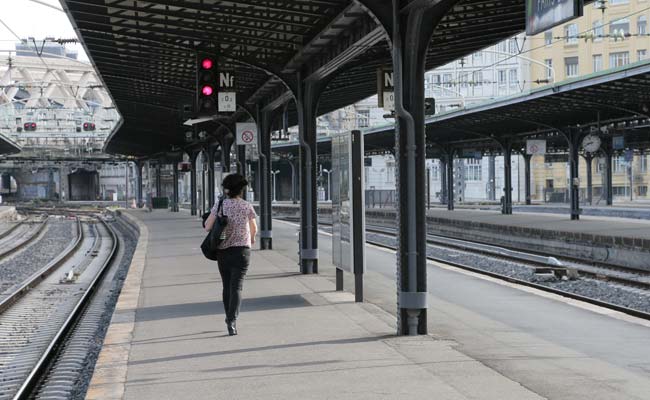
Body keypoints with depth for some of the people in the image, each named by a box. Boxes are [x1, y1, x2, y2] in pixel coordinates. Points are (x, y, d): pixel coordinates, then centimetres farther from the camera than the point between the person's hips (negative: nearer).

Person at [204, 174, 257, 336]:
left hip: (223, 251, 2)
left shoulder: (219, 205, -2)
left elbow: (207, 227, -6)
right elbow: (254, 229, 8)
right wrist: (251, 239, 31)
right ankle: (232, 320, -21)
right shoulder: (247, 206, -3)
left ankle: (229, 319, 27)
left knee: (227, 286, 16)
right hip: (241, 250, -2)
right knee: (236, 287, -5)